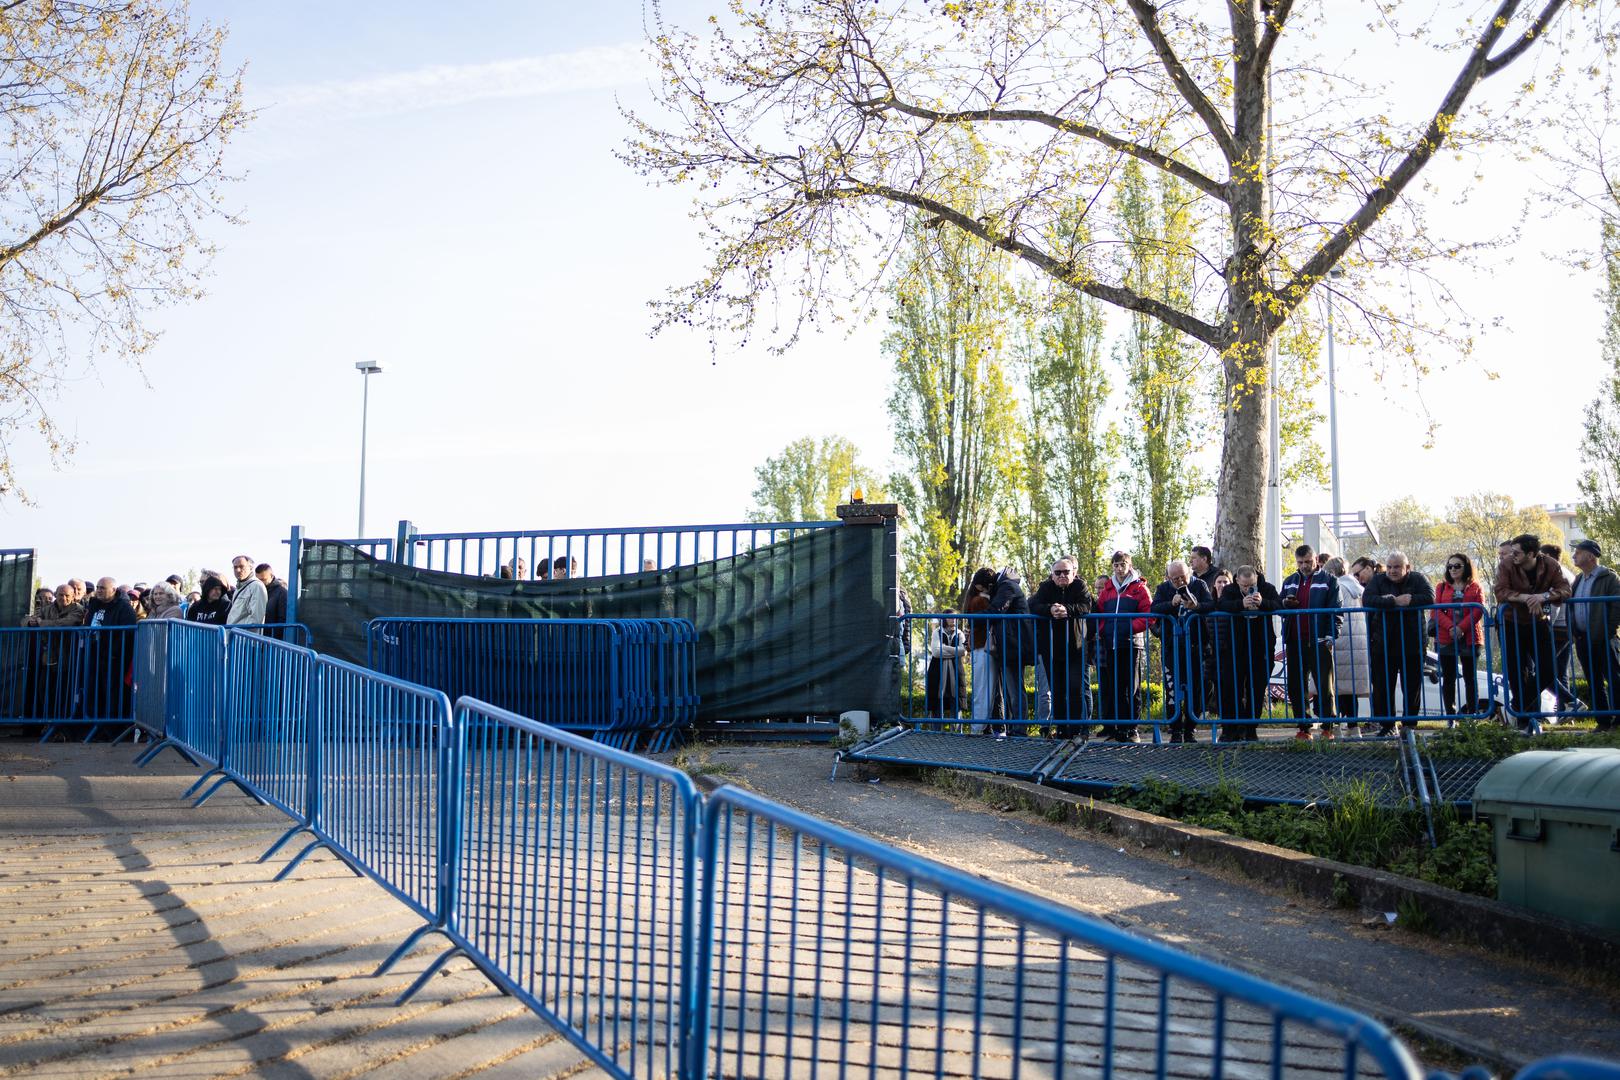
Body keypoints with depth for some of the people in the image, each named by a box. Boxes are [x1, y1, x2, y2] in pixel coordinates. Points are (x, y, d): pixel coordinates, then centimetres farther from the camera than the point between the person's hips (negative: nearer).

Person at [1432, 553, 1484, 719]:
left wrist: (1461, 627, -17)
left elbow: (1479, 610, -4)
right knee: (1448, 678, 1)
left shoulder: (1475, 587, 9)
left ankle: (1472, 714, 7)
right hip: (1446, 638, 1)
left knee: (1470, 677, 3)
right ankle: (1450, 715, 3)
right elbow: (1437, 611, 1)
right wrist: (1451, 627, -16)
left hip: (1470, 638, -1)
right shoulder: (1441, 587, 12)